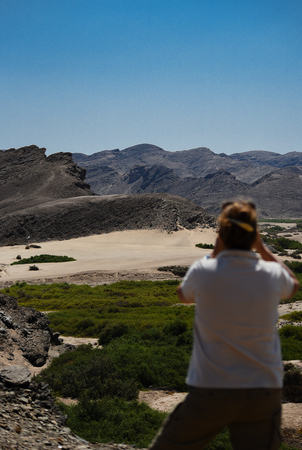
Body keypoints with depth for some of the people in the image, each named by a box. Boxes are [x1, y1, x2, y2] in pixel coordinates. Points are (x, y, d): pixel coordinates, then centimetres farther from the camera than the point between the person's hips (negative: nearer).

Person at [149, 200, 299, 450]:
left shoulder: (203, 271, -13)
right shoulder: (272, 275, -7)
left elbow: (183, 295, 12)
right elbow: (294, 286, 20)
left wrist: (216, 253, 12)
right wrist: (262, 248, 19)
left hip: (211, 391, -2)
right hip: (265, 391, 2)